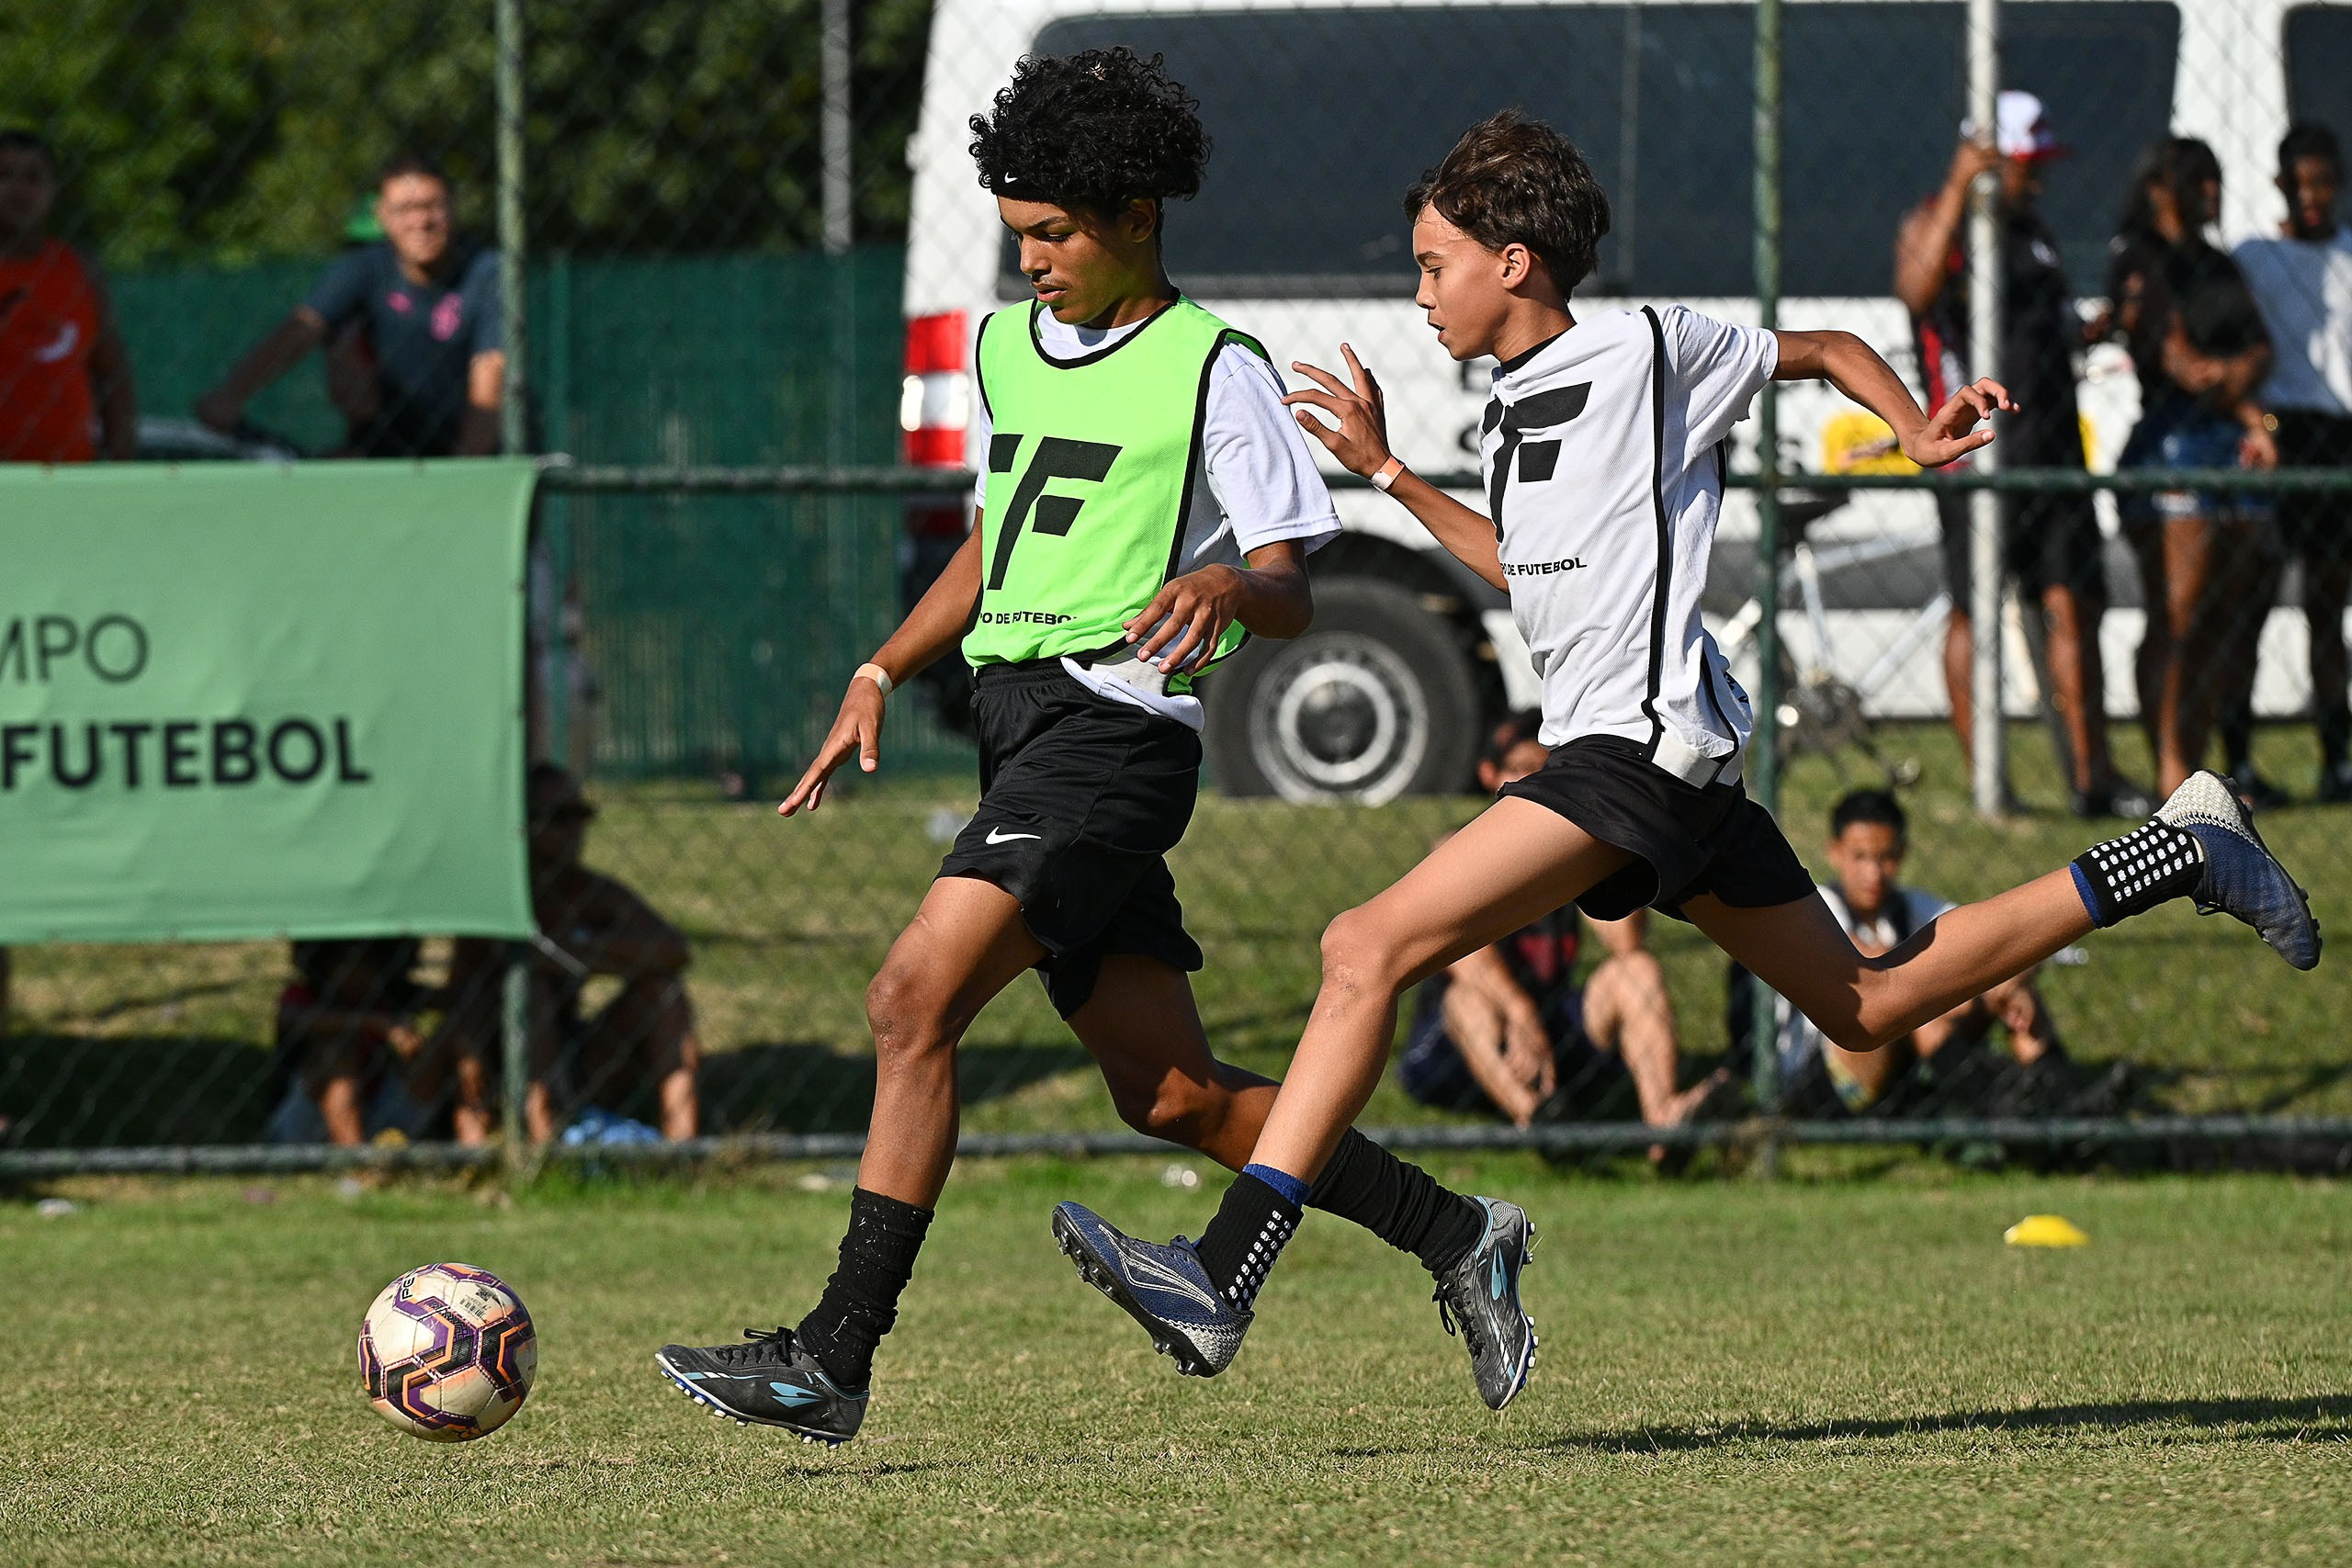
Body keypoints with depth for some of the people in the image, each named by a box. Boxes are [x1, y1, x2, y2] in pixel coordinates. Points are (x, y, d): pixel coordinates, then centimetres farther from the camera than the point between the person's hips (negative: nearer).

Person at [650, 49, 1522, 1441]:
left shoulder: (1213, 368, -5)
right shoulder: (1008, 348, 17)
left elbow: (1291, 594, -6)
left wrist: (1226, 586, -29)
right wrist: (883, 673, 19)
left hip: (1114, 726, -8)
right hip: (1018, 724, 8)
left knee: (915, 998, -20)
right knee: (1174, 1094, 8)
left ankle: (835, 1360, -21)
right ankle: (1455, 1239, 23)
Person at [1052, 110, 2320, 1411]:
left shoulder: (1647, 348, -4)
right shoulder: (1510, 412, 20)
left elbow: (1827, 352, 7)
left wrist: (1920, 435, -10)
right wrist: (1387, 472, 29)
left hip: (1643, 742, -10)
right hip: (1672, 765, 10)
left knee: (1370, 949, -19)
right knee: (1868, 1006, 15)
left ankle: (1221, 1278, -27)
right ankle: (2170, 856, 21)